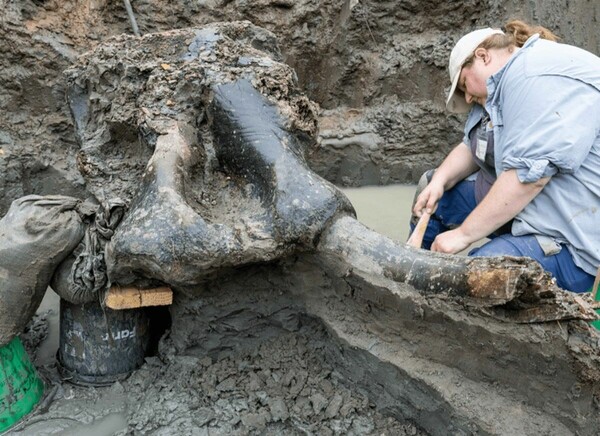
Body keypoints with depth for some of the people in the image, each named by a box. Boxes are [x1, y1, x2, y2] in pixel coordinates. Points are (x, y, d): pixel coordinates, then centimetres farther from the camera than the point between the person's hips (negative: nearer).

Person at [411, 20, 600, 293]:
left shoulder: (537, 75, -19)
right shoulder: (515, 79, 15)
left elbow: (529, 173, -27)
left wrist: (463, 234, -20)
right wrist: (440, 180, -2)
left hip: (573, 244, -11)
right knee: (435, 199, 12)